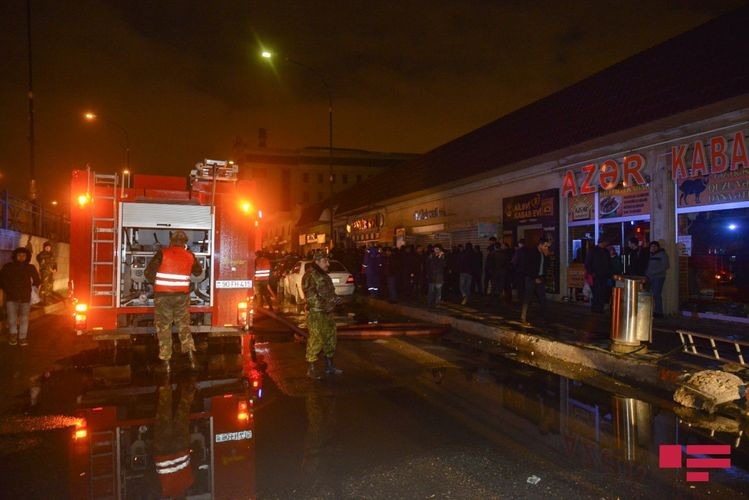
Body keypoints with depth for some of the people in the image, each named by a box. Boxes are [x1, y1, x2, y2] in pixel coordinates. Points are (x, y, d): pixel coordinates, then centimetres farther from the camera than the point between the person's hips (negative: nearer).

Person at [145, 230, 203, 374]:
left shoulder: (163, 253, -6)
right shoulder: (189, 256, 1)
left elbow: (148, 273, -7)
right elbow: (198, 271, 18)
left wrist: (156, 282, 12)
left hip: (163, 295, -2)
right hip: (182, 296, 2)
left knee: (163, 328, 7)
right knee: (184, 326, 13)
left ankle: (166, 362, 9)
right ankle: (191, 357, 3)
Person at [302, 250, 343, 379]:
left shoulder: (324, 275, 19)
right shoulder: (310, 275, -12)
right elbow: (310, 295, -20)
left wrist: (335, 299, 9)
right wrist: (324, 305, -23)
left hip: (327, 313, 10)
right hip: (316, 314, -10)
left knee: (330, 339, 15)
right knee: (316, 340, -8)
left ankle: (329, 366, 27)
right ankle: (311, 368, 2)